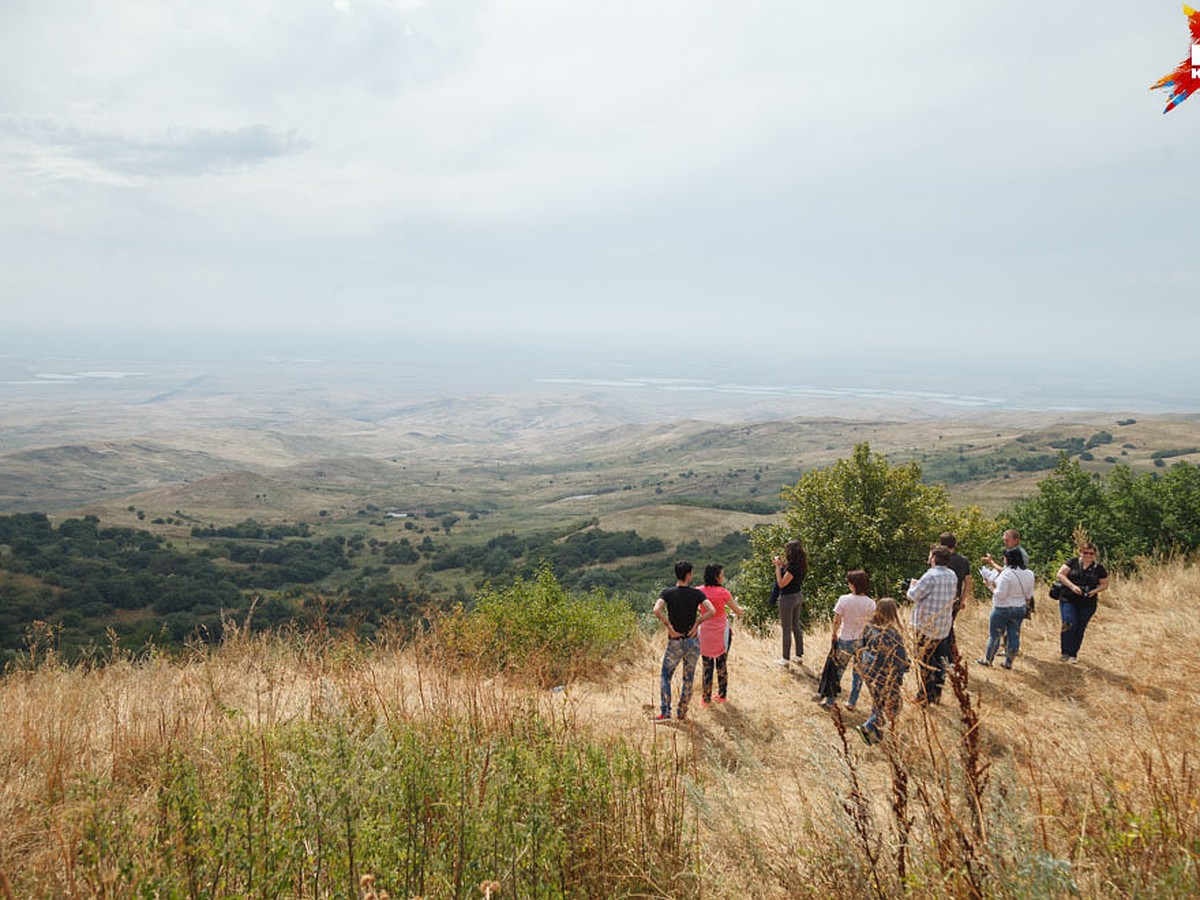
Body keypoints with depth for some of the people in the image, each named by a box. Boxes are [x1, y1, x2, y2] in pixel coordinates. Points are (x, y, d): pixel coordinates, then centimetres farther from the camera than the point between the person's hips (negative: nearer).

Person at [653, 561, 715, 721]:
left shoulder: (667, 592, -8)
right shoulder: (697, 593, -6)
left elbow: (657, 610, -24)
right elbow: (711, 610, -18)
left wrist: (669, 627, -14)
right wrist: (697, 623, -8)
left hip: (675, 642, -1)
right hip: (693, 641, 1)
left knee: (665, 676, 11)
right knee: (688, 678, 15)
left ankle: (664, 712, 1)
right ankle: (682, 712, 21)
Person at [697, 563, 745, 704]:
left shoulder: (699, 592, -7)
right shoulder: (723, 592, -14)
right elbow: (738, 611, -3)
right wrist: (742, 610, 19)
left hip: (705, 633, 2)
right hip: (721, 633, -2)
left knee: (707, 666, 11)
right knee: (722, 665, 15)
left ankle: (706, 698, 16)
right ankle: (722, 695, 24)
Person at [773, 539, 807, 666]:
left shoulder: (793, 567, -26)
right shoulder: (799, 565, 1)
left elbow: (781, 584, -23)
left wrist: (778, 567, -21)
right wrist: (783, 565, 5)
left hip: (788, 598, -9)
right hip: (798, 596, 9)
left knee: (787, 629, 2)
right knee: (796, 626, 19)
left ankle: (786, 658, 12)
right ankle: (799, 655, 29)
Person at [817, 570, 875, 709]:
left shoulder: (844, 599, -16)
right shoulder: (871, 603, -10)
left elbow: (836, 621, -12)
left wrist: (834, 634, 5)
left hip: (845, 640, -1)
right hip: (863, 641, 1)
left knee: (837, 670, 14)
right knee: (858, 673, 17)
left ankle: (830, 700, 24)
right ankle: (852, 702, 24)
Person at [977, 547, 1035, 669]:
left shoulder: (1006, 574, -23)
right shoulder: (1029, 574, 0)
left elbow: (1000, 594, -23)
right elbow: (1029, 594, 8)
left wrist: (991, 586, -10)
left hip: (1002, 609, -6)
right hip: (1020, 609, 6)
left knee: (994, 635, 7)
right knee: (1014, 635, 11)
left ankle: (987, 660, 18)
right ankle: (1009, 662, 18)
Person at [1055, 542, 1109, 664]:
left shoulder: (1099, 568, 4)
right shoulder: (1073, 562, -1)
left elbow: (1105, 584, 10)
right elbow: (1060, 574, -4)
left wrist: (1095, 590, -10)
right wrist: (1072, 586, -16)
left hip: (1087, 604, 2)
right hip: (1068, 600, -2)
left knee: (1080, 629, 8)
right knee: (1070, 624, -17)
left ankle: (1074, 654, 23)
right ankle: (1066, 652, -7)